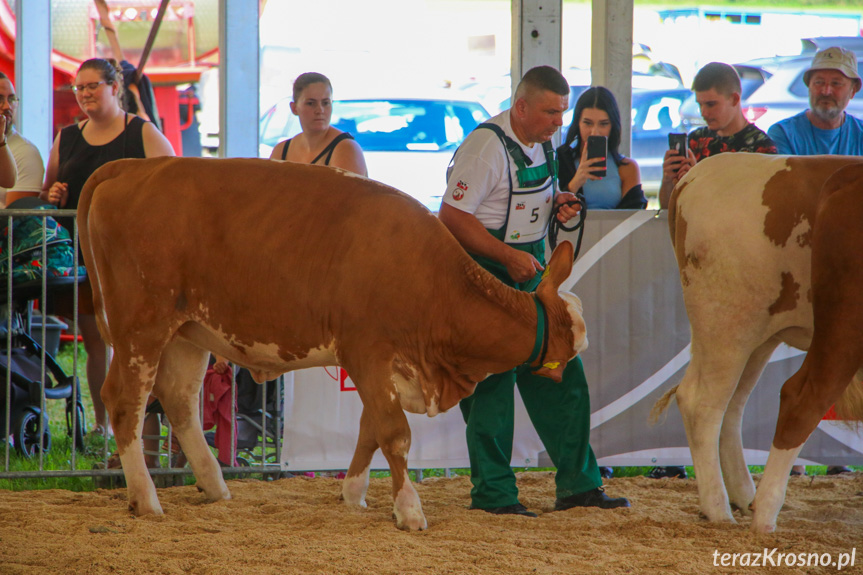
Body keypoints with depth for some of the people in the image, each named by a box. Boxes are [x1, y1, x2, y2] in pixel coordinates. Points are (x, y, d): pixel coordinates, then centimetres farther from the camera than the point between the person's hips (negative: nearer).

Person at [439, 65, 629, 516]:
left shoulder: (541, 142, 9)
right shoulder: (487, 145, -18)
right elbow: (452, 216, -20)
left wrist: (557, 205, 3)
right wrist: (509, 256, -24)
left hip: (530, 271, 8)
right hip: (484, 273, -8)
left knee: (561, 374, 8)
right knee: (492, 381, -6)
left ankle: (578, 484, 15)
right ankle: (493, 494, 2)